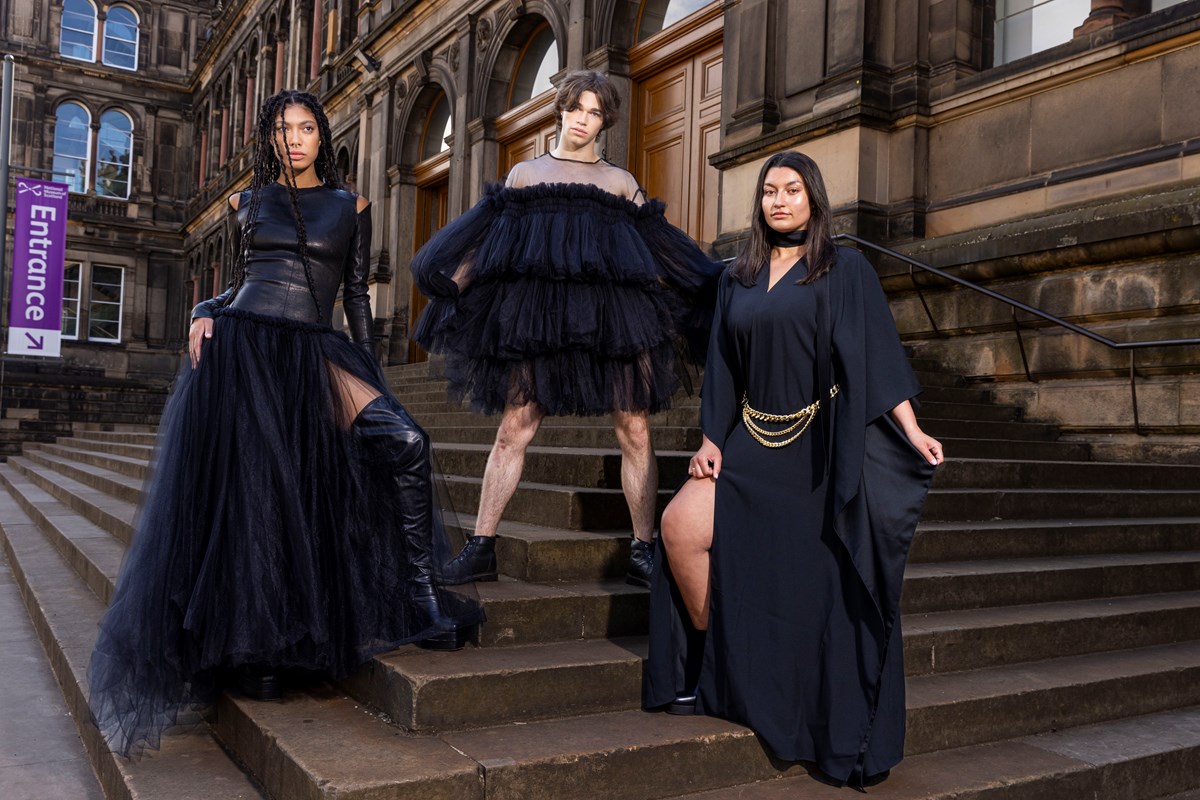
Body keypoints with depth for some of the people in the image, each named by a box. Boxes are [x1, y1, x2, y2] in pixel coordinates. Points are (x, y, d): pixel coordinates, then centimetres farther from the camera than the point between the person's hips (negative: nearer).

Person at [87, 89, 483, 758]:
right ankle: (253, 651, 8)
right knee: (247, 491, -4)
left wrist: (368, 372, 6)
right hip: (241, 345, 1)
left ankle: (423, 598, -15)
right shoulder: (248, 201, 16)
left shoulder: (350, 206, 14)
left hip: (313, 353, 0)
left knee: (405, 442, -23)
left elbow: (357, 294, 12)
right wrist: (206, 312, 1)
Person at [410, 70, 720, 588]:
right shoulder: (524, 175, 20)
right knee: (514, 429, -3)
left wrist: (702, 291, 11)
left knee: (634, 432, -5)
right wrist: (451, 287, 4)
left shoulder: (621, 183, 19)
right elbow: (484, 241, 16)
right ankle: (480, 548, 4)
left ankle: (642, 552, 4)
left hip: (612, 314, 1)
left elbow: (659, 252, 18)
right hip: (537, 315, 0)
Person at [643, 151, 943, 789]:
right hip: (753, 443, 4)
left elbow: (876, 356, -8)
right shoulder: (738, 280, 12)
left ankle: (836, 735, 16)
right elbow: (723, 370, 11)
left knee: (816, 582, -1)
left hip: (819, 448, -4)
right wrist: (709, 442, 2)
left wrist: (911, 431, -18)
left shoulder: (844, 270, 0)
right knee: (681, 525, -15)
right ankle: (716, 669, 4)